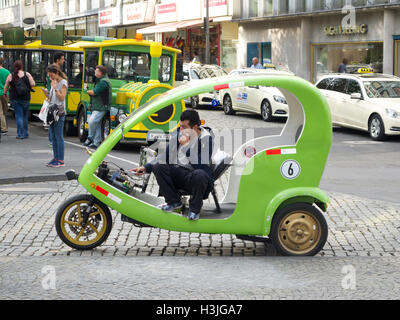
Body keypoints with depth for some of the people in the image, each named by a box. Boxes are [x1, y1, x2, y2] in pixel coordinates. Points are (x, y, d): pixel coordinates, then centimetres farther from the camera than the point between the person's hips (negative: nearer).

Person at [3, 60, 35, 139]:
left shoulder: (11, 76, -5)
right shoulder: (27, 74, -6)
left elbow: (6, 86, 3)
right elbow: (33, 84, -7)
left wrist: (4, 93, 21)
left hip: (15, 99, -1)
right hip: (25, 99, 1)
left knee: (19, 116, 3)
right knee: (25, 116, 15)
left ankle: (20, 134, -3)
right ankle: (25, 133, 21)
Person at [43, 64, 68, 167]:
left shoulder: (63, 82, -6)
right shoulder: (54, 83, 16)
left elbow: (62, 97, -14)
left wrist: (55, 88, -14)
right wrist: (47, 94, 1)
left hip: (59, 113, -8)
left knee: (59, 136, -7)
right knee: (53, 136, 10)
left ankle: (61, 160, -4)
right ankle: (55, 158, 16)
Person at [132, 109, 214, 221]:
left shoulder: (206, 138, -12)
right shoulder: (178, 133, 5)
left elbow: (201, 165, -23)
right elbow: (166, 155, 13)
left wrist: (186, 146, -23)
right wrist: (147, 167, 3)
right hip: (178, 172, 5)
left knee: (200, 175, -40)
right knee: (157, 166, -20)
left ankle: (194, 208, -11)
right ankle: (174, 201, -4)